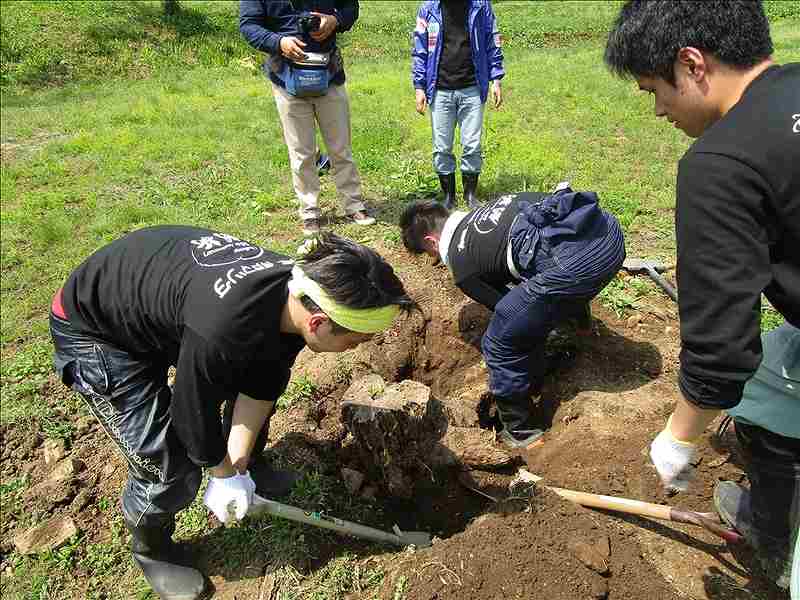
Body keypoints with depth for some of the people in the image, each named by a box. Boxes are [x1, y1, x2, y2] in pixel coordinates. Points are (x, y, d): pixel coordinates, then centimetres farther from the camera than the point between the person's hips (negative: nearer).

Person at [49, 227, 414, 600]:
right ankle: (150, 549, 23)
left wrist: (238, 465, -7)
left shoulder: (297, 290, -20)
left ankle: (247, 468, 38)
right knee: (169, 467, -10)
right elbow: (193, 411, -25)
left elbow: (261, 386, -7)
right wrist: (224, 474, -7)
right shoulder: (221, 331, -44)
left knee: (261, 381, 10)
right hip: (92, 329, -7)